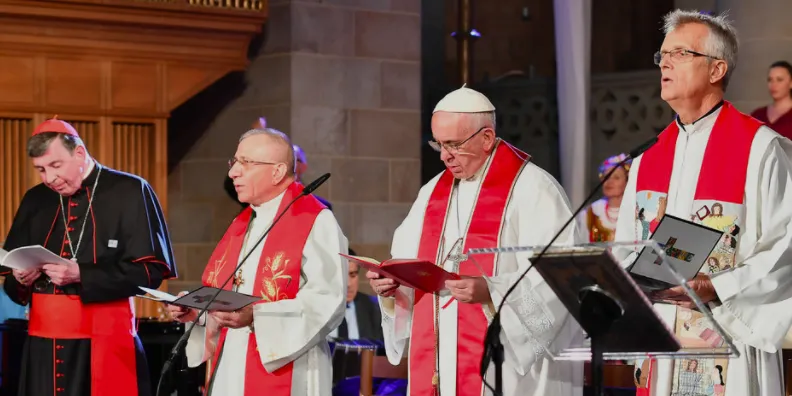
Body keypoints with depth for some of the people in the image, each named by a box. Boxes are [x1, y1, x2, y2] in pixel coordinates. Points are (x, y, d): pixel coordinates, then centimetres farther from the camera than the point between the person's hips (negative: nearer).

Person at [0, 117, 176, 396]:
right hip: (44, 342, 5)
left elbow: (151, 269, -10)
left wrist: (81, 276, -18)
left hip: (106, 342, -4)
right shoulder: (35, 200, 12)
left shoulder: (130, 192, -4)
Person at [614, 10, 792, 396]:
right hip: (659, 342, 5)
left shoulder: (760, 149, -6)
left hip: (730, 339, -5)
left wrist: (716, 287, -20)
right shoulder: (649, 159, 13)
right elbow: (625, 252, 15)